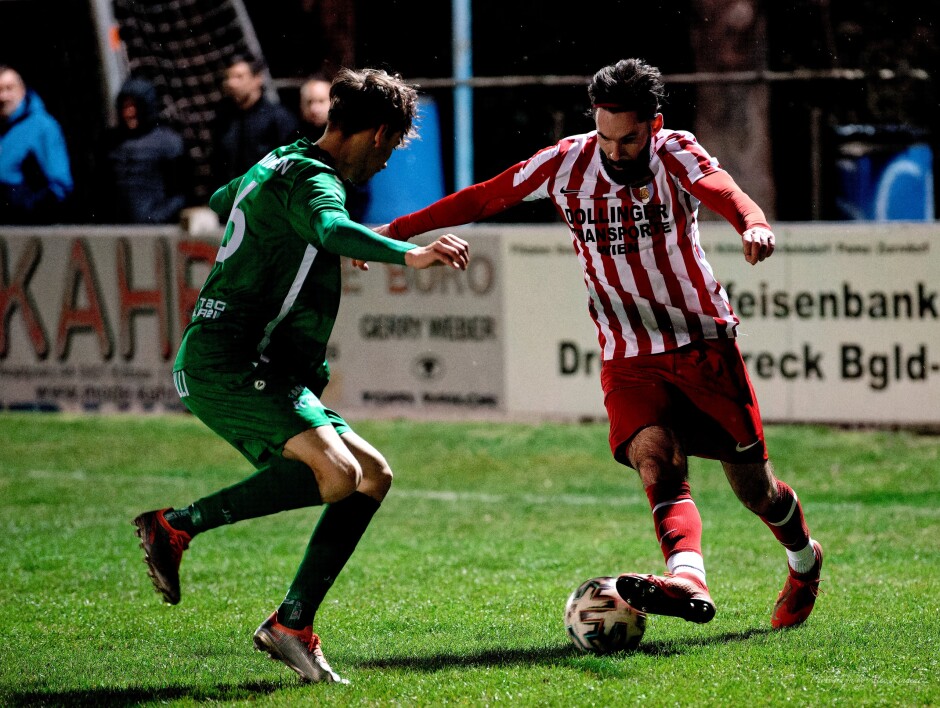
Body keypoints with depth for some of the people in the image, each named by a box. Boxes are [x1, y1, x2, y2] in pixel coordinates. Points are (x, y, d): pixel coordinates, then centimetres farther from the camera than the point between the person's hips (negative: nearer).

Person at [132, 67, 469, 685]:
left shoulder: (280, 165, 21)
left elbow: (222, 201, 43)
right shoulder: (312, 180, -11)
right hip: (227, 364, -11)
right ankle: (177, 525, -16)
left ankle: (292, 627, 3)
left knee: (373, 476, 6)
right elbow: (331, 228, -36)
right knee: (336, 473, -28)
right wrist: (408, 255, -48)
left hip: (263, 374, 11)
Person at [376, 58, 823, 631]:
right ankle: (688, 581, -48)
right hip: (629, 360, 1)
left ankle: (805, 563, 39)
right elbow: (484, 198, 3)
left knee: (753, 485, 8)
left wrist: (754, 225, -56)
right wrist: (394, 231, 0)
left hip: (705, 345, -1)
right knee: (658, 464, -25)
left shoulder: (676, 155, -11)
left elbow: (723, 191, -32)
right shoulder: (568, 162, -3)